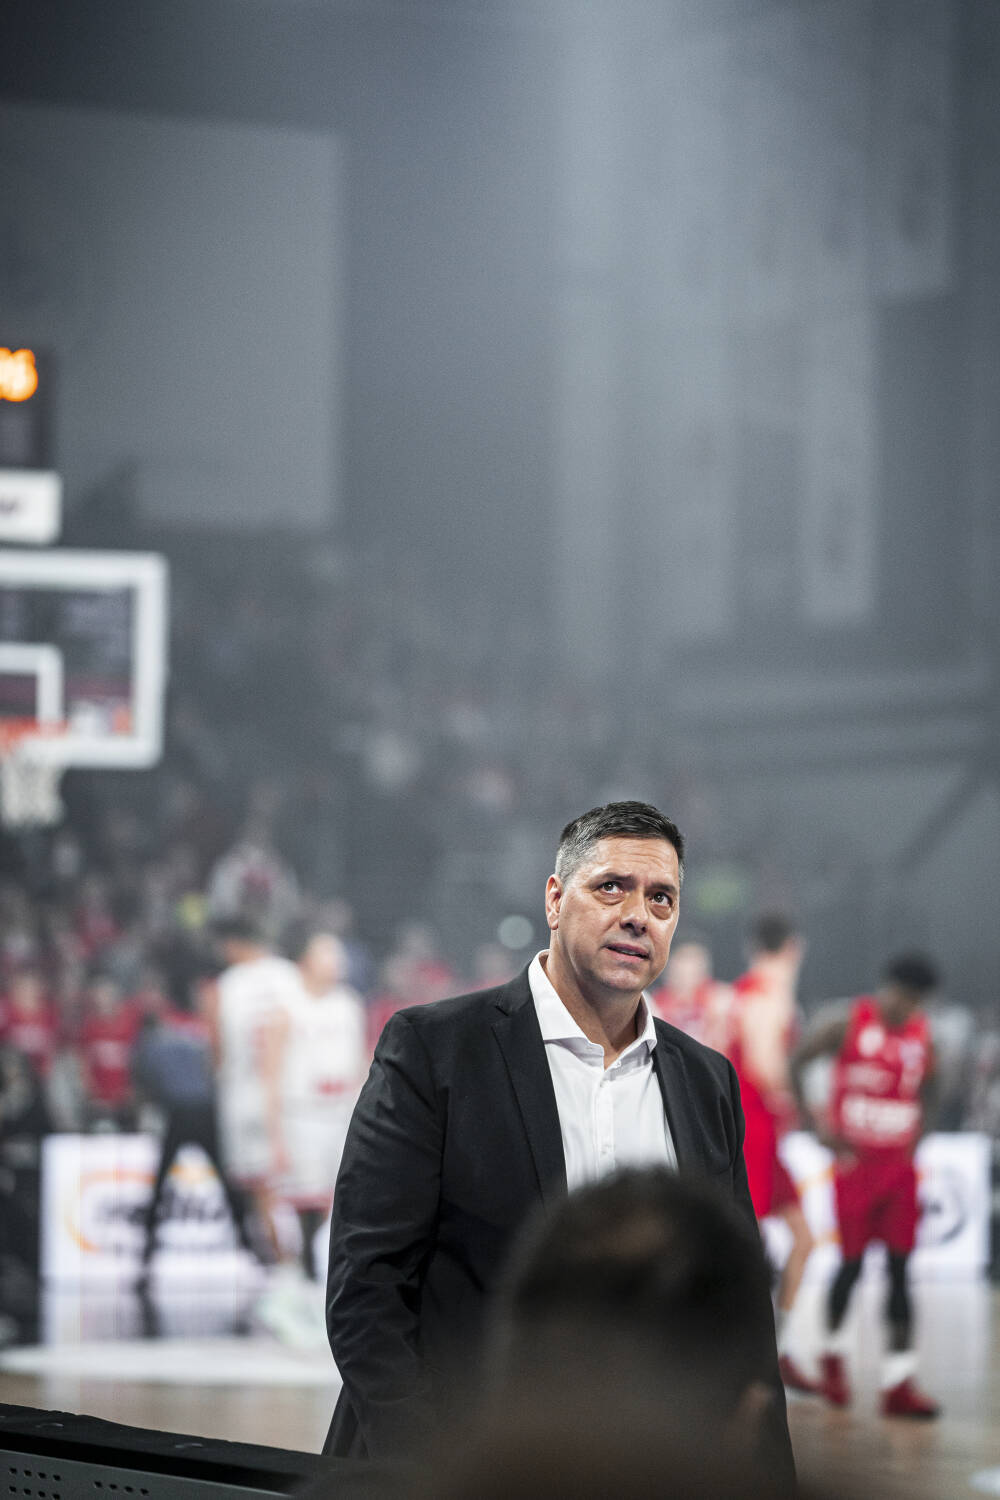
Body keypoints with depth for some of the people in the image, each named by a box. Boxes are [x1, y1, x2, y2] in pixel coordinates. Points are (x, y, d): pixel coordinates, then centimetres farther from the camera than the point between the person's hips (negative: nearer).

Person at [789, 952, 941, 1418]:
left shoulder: (920, 1037, 7)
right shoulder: (846, 1026, -7)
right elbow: (793, 1064, -4)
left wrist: (915, 1136, 8)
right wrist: (815, 1123, -9)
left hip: (899, 1165, 4)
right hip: (855, 1163, -4)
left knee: (900, 1269, -3)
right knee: (851, 1264, 2)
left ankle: (899, 1383, -5)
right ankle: (833, 1353, 27)